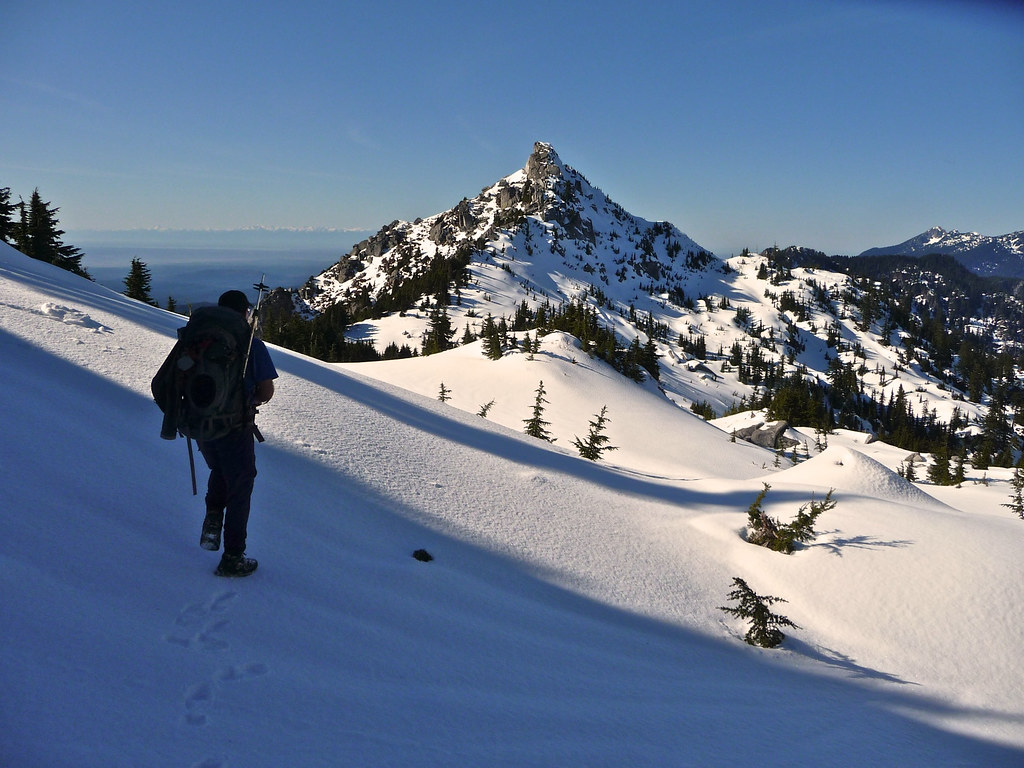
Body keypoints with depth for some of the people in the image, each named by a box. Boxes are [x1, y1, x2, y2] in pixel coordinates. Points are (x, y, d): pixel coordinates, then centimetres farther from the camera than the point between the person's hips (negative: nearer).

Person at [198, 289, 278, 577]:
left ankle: (213, 519, 12)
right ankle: (232, 558, 11)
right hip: (236, 427, -4)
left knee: (220, 471, 33)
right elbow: (267, 391, -11)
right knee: (239, 487, 9)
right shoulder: (252, 345, -11)